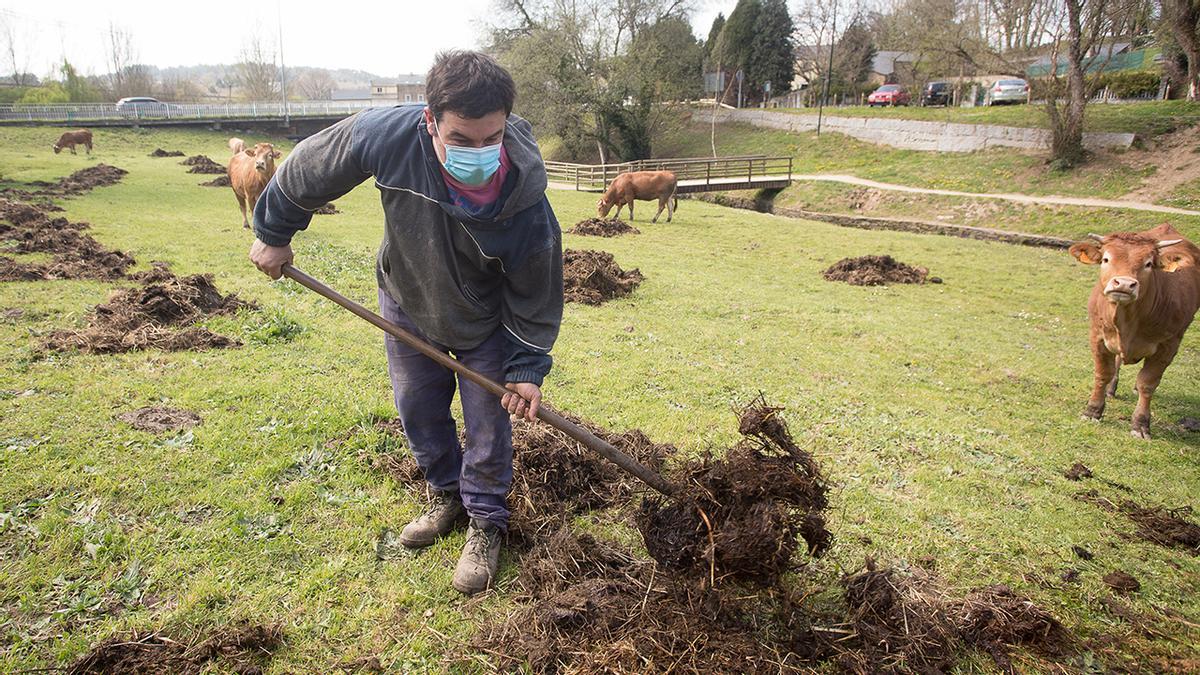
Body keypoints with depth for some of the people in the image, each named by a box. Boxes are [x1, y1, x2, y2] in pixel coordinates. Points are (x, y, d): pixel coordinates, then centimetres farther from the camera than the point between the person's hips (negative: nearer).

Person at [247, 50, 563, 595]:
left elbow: (536, 298, -20)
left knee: (488, 423, 3)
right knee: (418, 409, 15)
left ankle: (485, 522, 24)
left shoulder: (527, 208, -37)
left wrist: (527, 368, -22)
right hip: (407, 304, 3)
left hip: (487, 324, -3)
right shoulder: (386, 135, -35)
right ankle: (448, 497, 39)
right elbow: (306, 171, -14)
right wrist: (273, 233, -3)